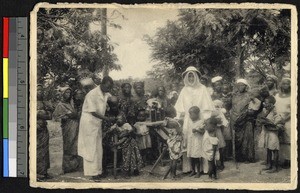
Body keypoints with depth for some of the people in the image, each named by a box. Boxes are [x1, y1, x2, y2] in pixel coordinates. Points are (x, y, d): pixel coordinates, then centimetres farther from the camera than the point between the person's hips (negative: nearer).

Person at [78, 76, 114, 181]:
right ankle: (93, 172, -1)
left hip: (98, 122, 8)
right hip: (89, 122, -8)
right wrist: (106, 118, -18)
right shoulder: (92, 94, -19)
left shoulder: (106, 94, 5)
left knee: (98, 148, 10)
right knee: (91, 148, -5)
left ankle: (97, 171, 17)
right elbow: (93, 112, -20)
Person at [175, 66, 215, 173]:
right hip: (187, 121, 2)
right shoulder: (184, 90, 11)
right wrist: (179, 119, 4)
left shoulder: (202, 89, 4)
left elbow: (207, 107, 0)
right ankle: (188, 167, 1)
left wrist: (206, 119, -8)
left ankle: (202, 167, -3)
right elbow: (180, 109, 12)